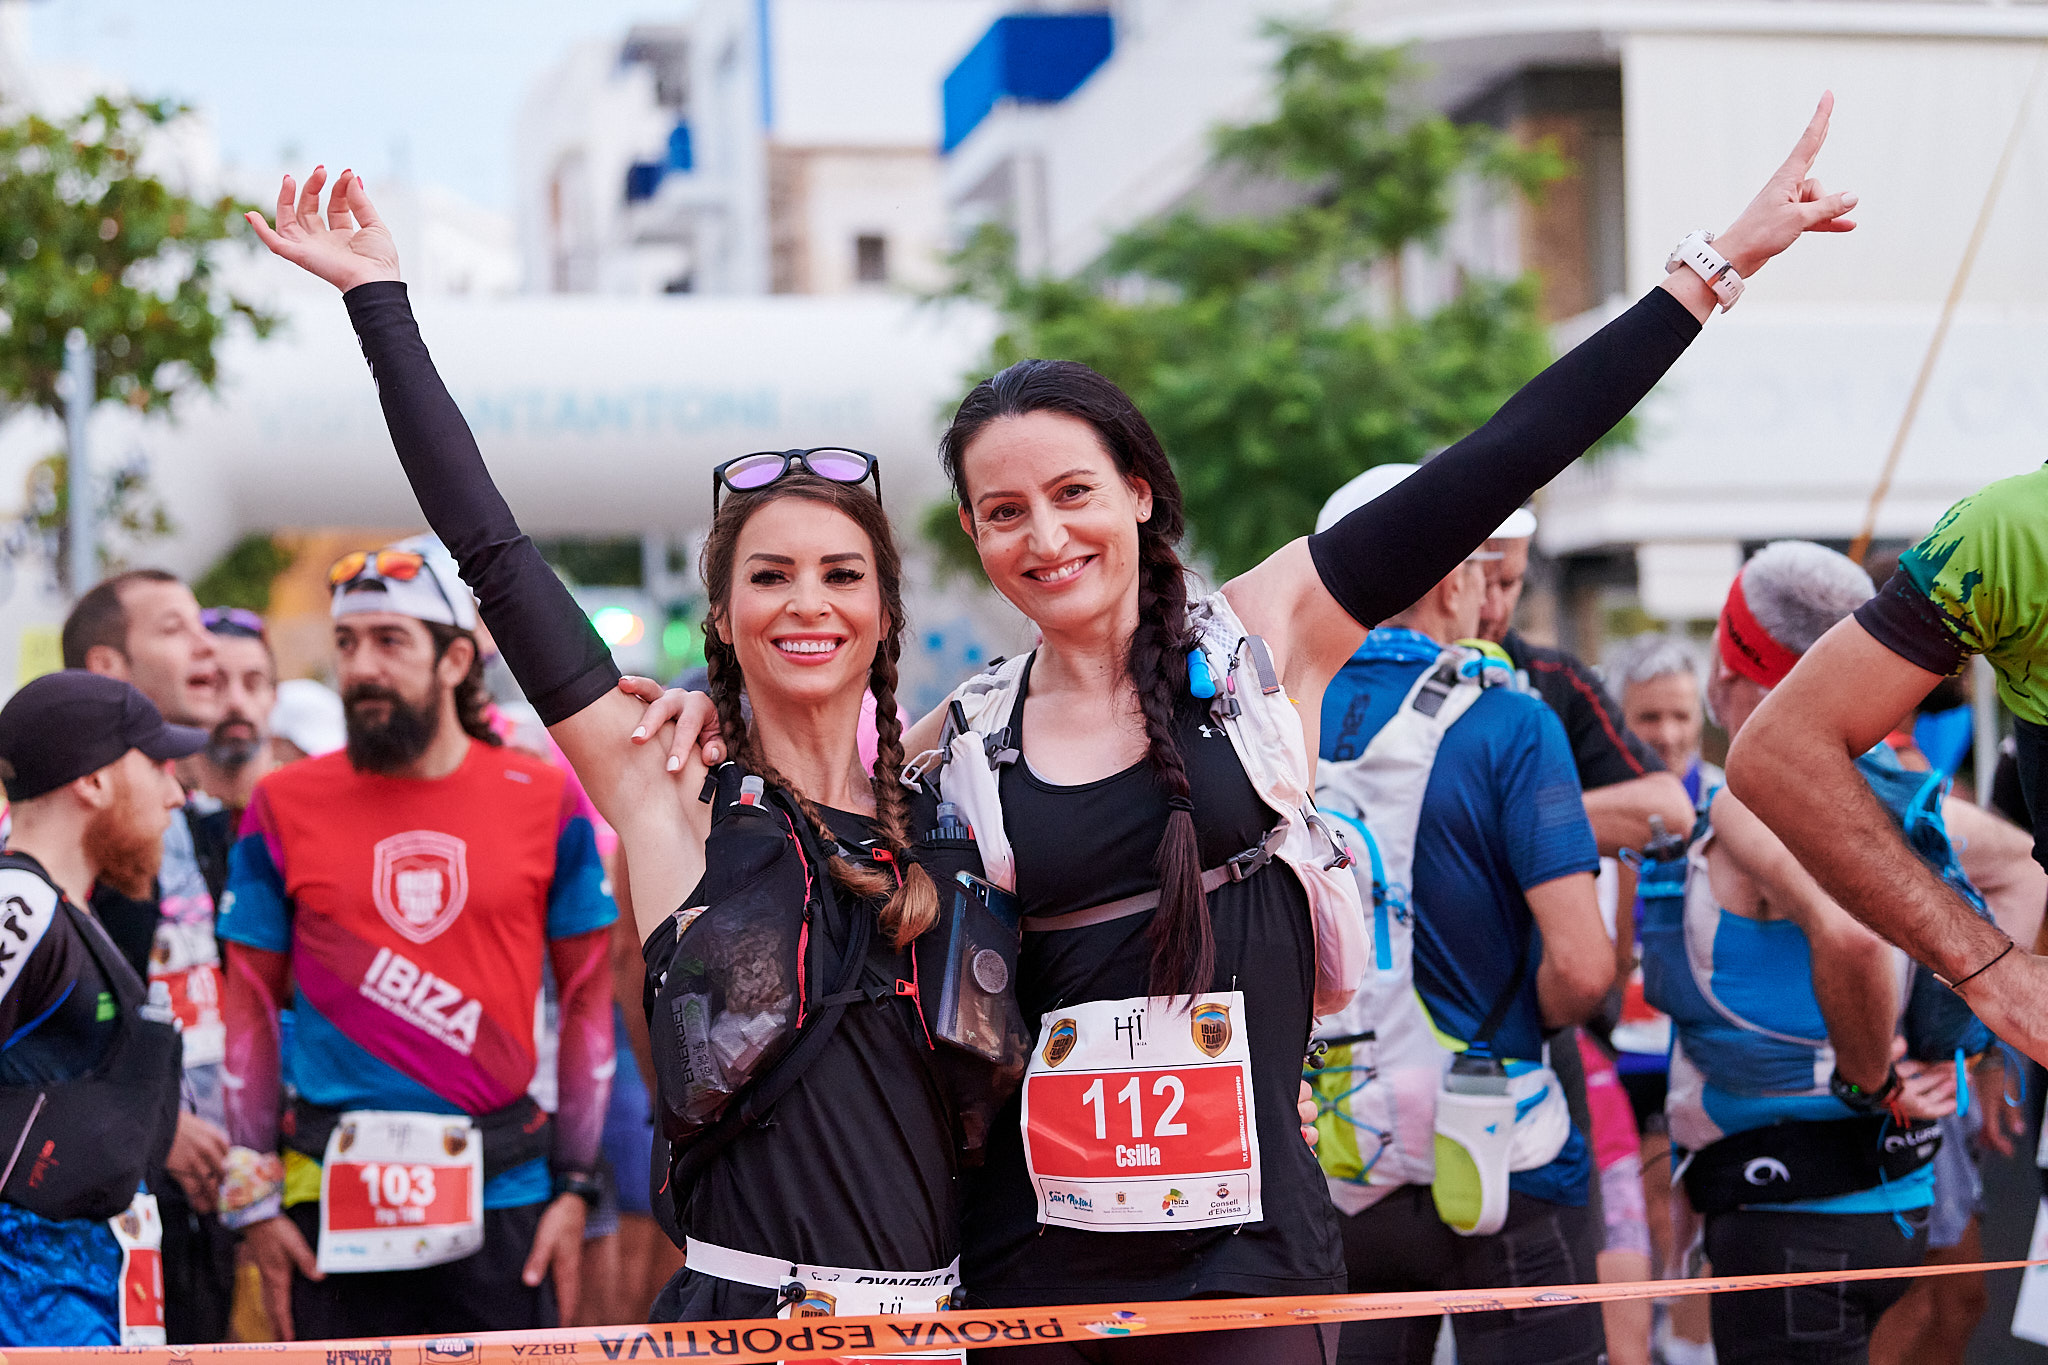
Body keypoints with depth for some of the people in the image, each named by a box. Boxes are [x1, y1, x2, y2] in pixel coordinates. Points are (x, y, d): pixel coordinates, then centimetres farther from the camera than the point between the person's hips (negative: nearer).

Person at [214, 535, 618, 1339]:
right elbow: (251, 1007, 6)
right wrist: (255, 1201, 1)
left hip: (500, 1191, 0)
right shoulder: (285, 806, 2)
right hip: (337, 1196, 0)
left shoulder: (544, 801, 2)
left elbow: (588, 994, 6)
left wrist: (575, 1186, 2)